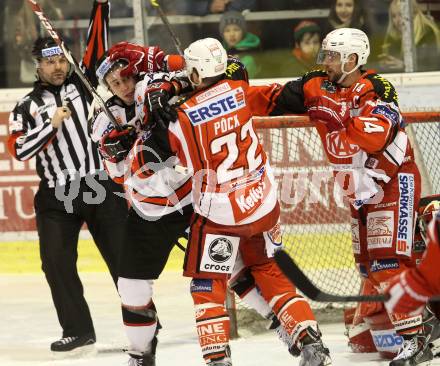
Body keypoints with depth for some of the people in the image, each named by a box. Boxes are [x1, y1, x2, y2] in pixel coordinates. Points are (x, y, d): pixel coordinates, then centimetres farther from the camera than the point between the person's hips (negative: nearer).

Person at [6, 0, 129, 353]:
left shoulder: (81, 83, 8)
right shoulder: (27, 106, 6)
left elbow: (97, 45, 0)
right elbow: (19, 149, -4)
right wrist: (52, 124, -13)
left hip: (101, 186, -1)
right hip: (57, 195, 1)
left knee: (123, 254, 1)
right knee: (57, 261, -5)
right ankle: (78, 329, 4)